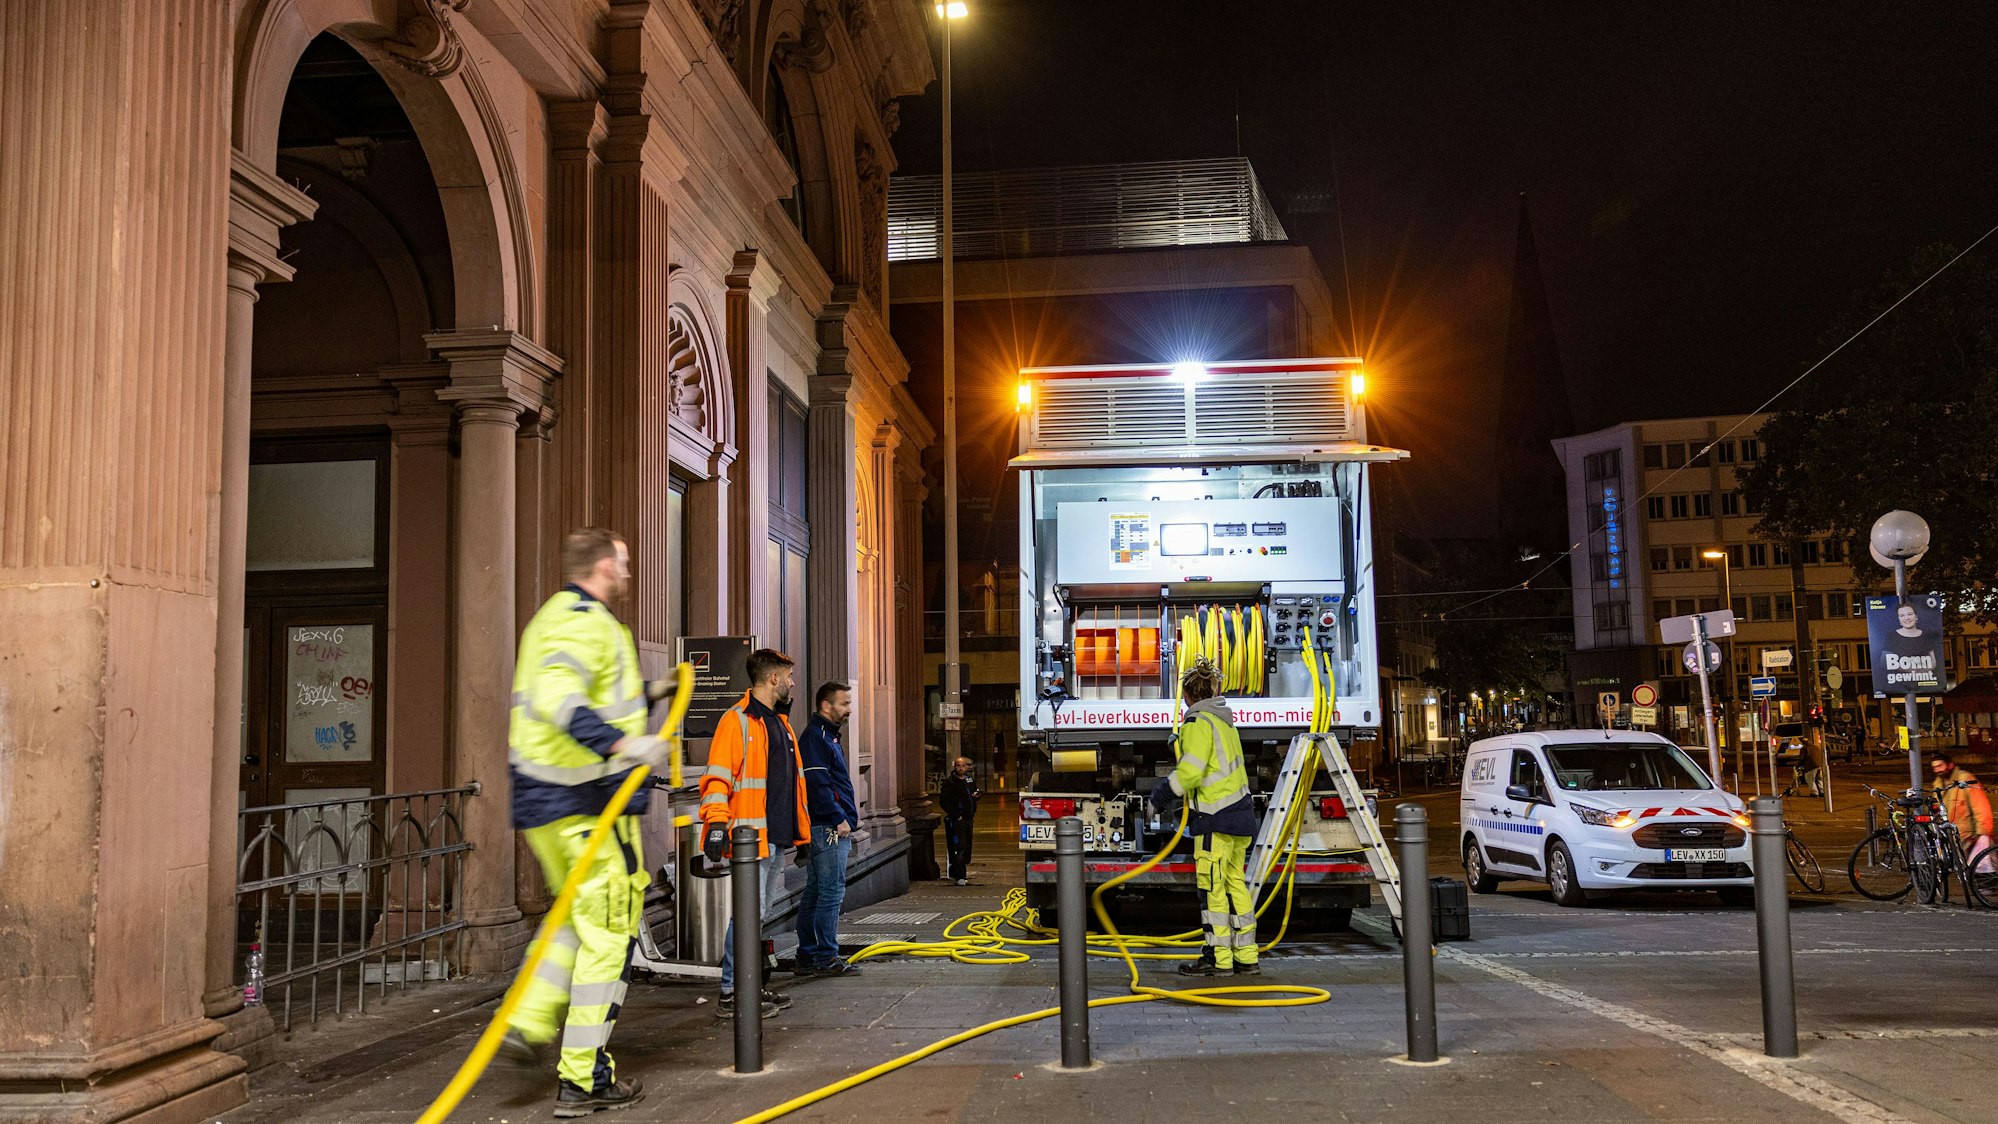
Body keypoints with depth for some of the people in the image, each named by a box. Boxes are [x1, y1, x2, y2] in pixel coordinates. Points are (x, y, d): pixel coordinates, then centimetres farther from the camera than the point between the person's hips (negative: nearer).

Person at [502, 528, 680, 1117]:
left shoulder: (550, 618, 19)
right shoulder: (585, 621, -14)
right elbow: (556, 699, -31)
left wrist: (643, 693, 33)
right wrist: (622, 743, -39)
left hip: (539, 798, 10)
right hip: (586, 802, -10)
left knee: (577, 918, 24)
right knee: (609, 934, -2)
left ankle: (528, 1027, 16)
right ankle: (584, 1078, 3)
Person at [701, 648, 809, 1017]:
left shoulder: (780, 721, 19)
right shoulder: (737, 720, -11)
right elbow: (718, 777, -17)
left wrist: (797, 825, 27)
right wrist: (718, 823, -26)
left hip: (779, 837, 9)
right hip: (753, 835, -9)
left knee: (759, 913, 14)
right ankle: (731, 994, -3)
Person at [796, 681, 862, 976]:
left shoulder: (826, 736, 20)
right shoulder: (815, 737, -13)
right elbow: (817, 785, -21)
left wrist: (849, 811, 20)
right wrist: (839, 818, -19)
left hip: (831, 829, 11)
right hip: (828, 829, -11)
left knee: (814, 894, 12)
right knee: (831, 893, -7)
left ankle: (808, 957, 17)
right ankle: (826, 958, -3)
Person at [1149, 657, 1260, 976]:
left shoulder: (1198, 722, -11)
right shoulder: (1224, 720, 18)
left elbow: (1191, 770, -19)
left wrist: (1163, 793, -7)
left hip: (1216, 818, -9)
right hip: (1240, 813, 9)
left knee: (1212, 886, -3)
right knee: (1235, 883, 12)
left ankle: (1218, 957, 1)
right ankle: (1245, 957, 15)